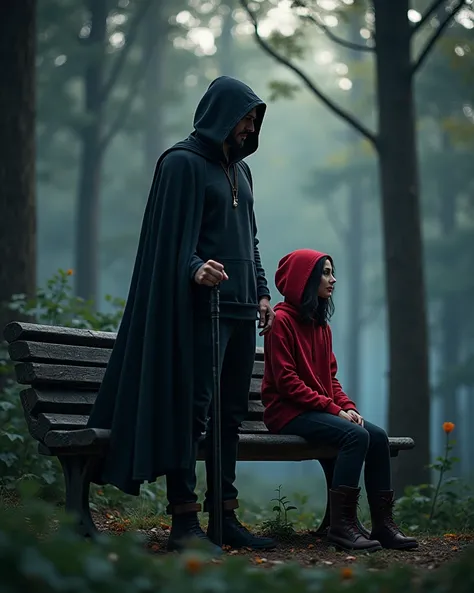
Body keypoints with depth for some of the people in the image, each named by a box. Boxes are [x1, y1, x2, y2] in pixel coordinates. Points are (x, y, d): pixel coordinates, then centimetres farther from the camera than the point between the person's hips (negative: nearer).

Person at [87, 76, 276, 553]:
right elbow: (171, 235, -12)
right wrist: (194, 268, -30)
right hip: (200, 304, -8)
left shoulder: (240, 169, 21)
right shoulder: (183, 162, -4)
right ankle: (184, 520, -8)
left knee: (231, 412, 7)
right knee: (192, 408, -9)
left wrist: (261, 291, 16)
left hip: (240, 305, 8)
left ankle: (224, 517, 12)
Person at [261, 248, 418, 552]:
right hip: (288, 411, -8)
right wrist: (334, 408, -18)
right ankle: (342, 523, -26)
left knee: (378, 436, -14)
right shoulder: (282, 319, -8)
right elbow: (286, 381, -15)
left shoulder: (321, 323, 18)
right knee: (356, 435, -28)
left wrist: (348, 407, -3)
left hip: (321, 410, 8)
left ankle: (383, 524, -11)